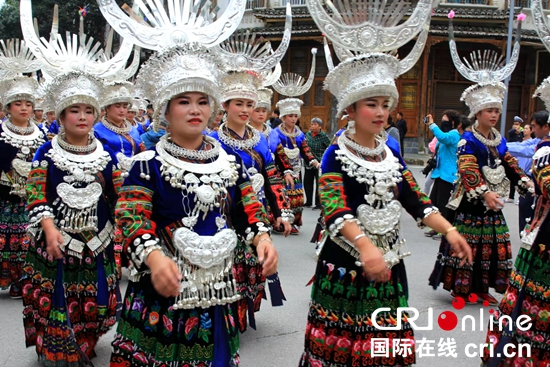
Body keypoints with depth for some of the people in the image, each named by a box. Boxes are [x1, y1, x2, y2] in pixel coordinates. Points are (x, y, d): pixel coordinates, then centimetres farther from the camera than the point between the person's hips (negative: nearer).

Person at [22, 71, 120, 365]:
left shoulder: (106, 156, 5)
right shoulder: (47, 153, 0)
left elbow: (119, 198, 6)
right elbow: (37, 196, -6)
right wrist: (49, 228, -22)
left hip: (96, 244, 2)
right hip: (54, 241, -2)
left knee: (92, 304, 9)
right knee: (55, 303, 4)